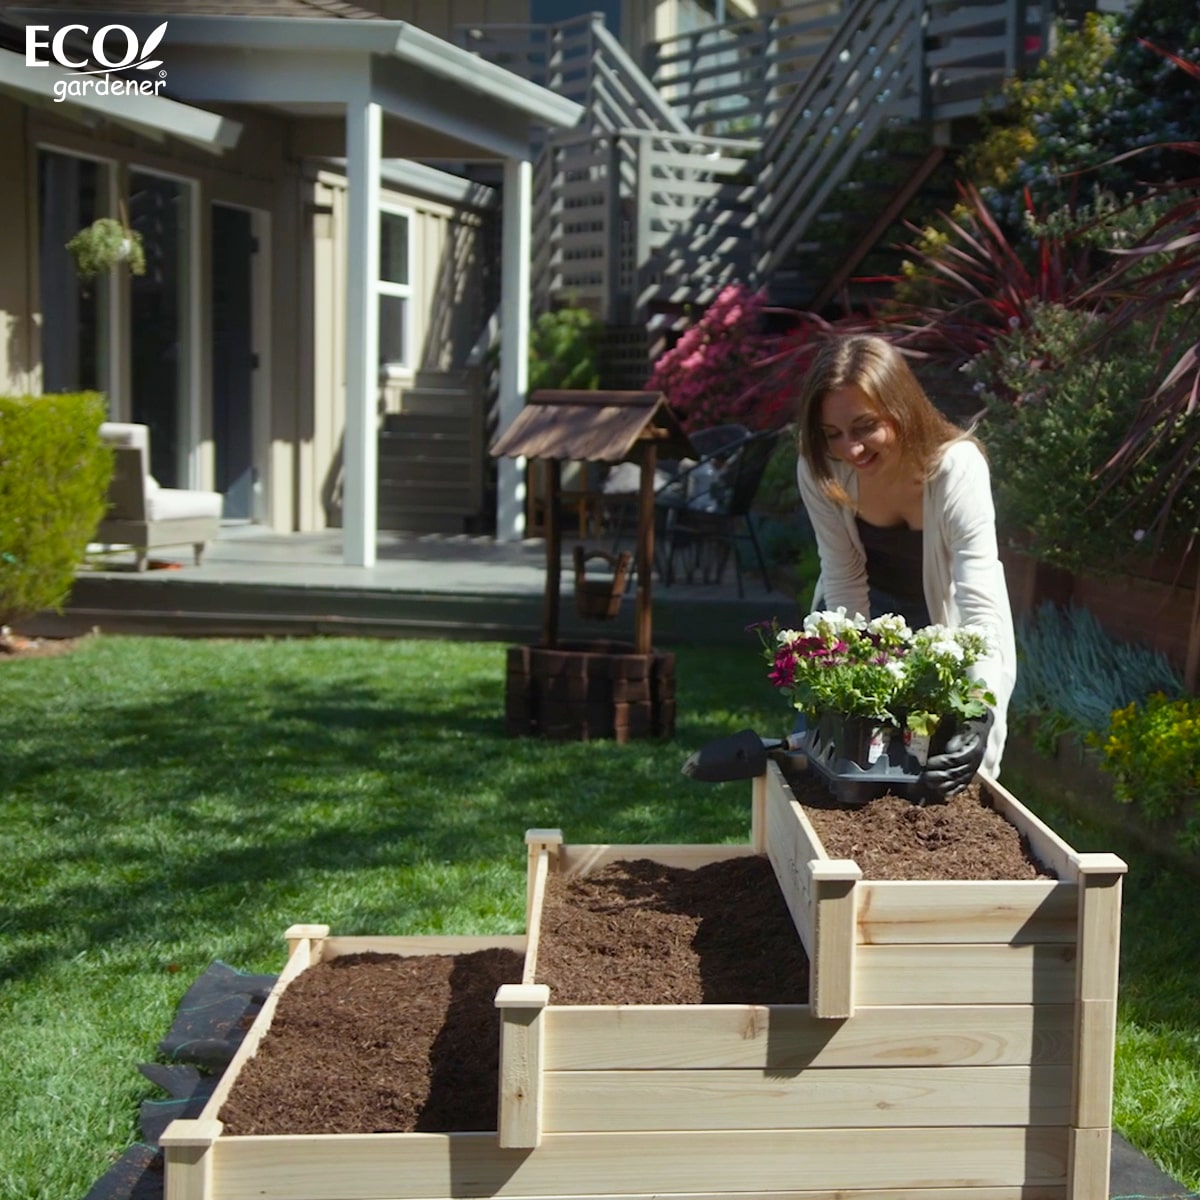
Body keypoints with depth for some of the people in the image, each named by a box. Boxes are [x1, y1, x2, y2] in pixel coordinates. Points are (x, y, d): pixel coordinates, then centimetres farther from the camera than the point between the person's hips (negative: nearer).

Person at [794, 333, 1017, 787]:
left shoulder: (957, 466, -37)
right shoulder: (818, 470, -26)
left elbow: (983, 608, -44)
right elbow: (844, 581, -18)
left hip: (948, 622, -2)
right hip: (871, 613, 3)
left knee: (955, 777, -2)